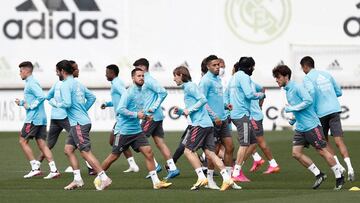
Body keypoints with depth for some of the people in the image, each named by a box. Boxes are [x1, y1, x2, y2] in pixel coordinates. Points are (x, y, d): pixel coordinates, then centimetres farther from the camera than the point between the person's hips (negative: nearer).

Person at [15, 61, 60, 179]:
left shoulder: (31, 83, -12)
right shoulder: (30, 83, 19)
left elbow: (41, 96, -25)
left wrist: (30, 106, -17)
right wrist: (21, 103, 14)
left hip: (33, 118, -9)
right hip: (41, 118, 9)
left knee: (23, 141, 0)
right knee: (42, 144, 5)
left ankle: (35, 167, -4)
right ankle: (53, 170, -3)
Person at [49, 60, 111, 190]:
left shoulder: (66, 85, -12)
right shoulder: (78, 84, 16)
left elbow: (67, 103, -22)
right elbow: (92, 97, 22)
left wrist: (56, 104, -4)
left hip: (79, 124, -10)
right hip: (82, 121, 10)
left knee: (86, 152, -10)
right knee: (68, 149, 13)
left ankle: (104, 178, -13)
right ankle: (77, 179, 11)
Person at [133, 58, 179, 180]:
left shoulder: (149, 81, -13)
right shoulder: (145, 81, 18)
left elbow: (163, 92, -21)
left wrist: (153, 108, -20)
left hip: (152, 116, -10)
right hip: (157, 116, 10)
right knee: (160, 143, 6)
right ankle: (172, 168, 3)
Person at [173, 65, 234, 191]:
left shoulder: (190, 86, -5)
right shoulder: (187, 88, 24)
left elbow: (203, 100, -18)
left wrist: (189, 110, -13)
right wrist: (181, 111, 13)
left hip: (200, 124, -9)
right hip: (207, 124, 9)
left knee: (189, 150, -6)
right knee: (210, 153, 3)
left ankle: (201, 177, -11)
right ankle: (227, 178, -4)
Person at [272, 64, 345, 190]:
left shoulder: (297, 87, -13)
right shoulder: (287, 91, 15)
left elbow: (308, 101, -25)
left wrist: (292, 109, -20)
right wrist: (293, 119, 14)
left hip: (311, 125, -9)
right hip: (300, 128, 9)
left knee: (322, 151, -4)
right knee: (296, 153, 0)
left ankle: (339, 177, 7)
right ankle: (318, 175, 9)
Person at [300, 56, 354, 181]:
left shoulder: (308, 78, 0)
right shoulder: (326, 75, 17)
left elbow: (312, 92, -19)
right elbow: (339, 92, 19)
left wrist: (312, 109, -7)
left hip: (321, 113, -4)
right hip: (335, 109, 4)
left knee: (324, 141, 14)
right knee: (339, 140, -4)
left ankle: (338, 166, 2)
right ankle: (349, 167, -21)